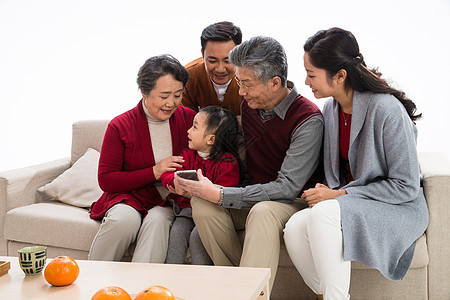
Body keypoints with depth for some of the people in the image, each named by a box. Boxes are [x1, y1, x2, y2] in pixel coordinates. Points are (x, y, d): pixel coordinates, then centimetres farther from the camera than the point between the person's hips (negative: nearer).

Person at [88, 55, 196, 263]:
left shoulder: (189, 119, 2)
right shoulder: (120, 126, -5)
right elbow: (106, 180, -7)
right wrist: (154, 172, -17)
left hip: (170, 204, 1)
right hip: (128, 197, -1)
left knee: (157, 220, -33)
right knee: (124, 219, -34)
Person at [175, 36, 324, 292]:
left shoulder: (308, 120, -18)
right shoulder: (250, 106, 4)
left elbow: (288, 188, -23)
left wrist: (220, 195, -26)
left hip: (295, 203, -6)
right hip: (253, 198, 6)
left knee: (263, 211, -39)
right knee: (202, 203, -21)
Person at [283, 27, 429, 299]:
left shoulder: (387, 110, -19)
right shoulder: (331, 108, 5)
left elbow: (406, 187, -17)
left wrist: (340, 194, -17)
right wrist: (326, 191, -5)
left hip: (398, 208, -6)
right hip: (347, 204, 7)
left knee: (323, 214, -34)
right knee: (295, 227, -24)